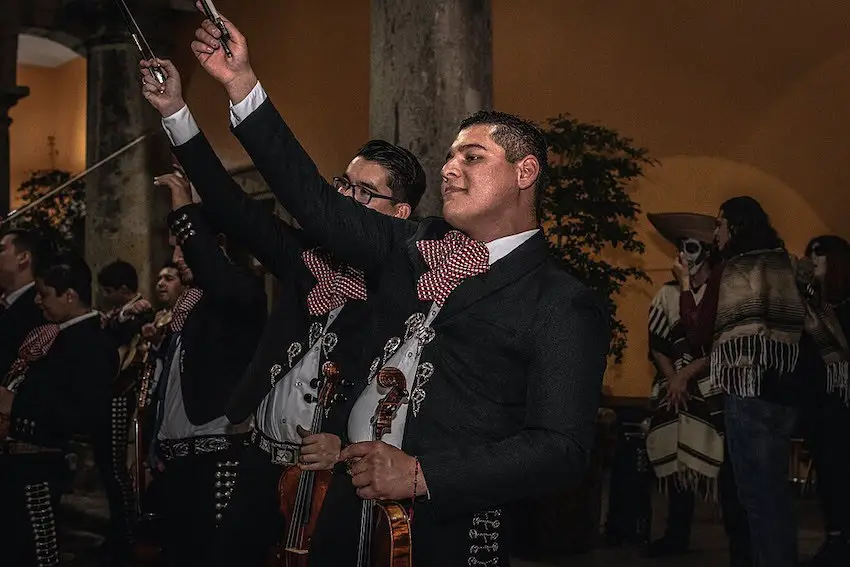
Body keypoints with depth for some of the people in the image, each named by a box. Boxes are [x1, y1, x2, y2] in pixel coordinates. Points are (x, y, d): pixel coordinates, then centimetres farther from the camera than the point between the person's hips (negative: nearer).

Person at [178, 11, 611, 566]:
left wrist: (422, 475, -24)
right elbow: (319, 203, 7)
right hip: (350, 509, 6)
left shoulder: (564, 307, -9)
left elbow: (563, 448, -16)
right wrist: (241, 82, 3)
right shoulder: (416, 246, 10)